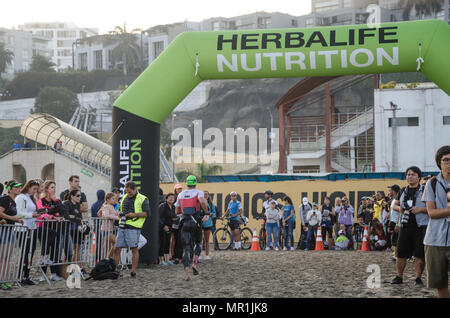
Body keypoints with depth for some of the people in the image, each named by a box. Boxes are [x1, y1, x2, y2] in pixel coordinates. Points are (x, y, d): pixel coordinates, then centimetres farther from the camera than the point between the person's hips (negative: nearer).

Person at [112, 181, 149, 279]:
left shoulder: (142, 199, -2)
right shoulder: (125, 197, 18)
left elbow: (147, 213, -7)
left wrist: (134, 214, -16)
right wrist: (121, 214, 9)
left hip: (133, 227, -6)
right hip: (122, 226, 6)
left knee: (134, 249, -3)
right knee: (117, 249, 4)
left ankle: (133, 272, 2)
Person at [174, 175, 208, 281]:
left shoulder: (181, 194, 13)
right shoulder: (198, 192, 0)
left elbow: (176, 211, 17)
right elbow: (202, 202, -23)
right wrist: (206, 211, -7)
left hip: (185, 224, 2)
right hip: (196, 223, -2)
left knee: (186, 248, 0)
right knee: (198, 243, 23)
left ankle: (187, 273, -11)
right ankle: (194, 264, 3)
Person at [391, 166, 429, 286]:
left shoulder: (424, 191, 0)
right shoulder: (403, 191, 14)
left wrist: (421, 209, -16)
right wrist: (399, 209, 3)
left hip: (421, 226, -4)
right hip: (405, 226, 4)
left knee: (419, 254, -1)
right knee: (401, 253, 4)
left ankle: (418, 277, 8)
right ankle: (399, 276, 15)